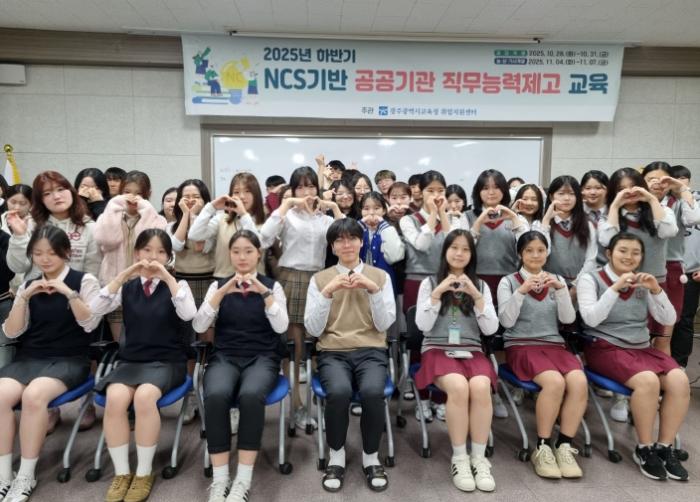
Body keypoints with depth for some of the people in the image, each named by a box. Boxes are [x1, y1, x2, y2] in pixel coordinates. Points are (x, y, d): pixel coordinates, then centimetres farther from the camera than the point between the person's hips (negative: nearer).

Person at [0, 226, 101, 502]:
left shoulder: (84, 280, 1)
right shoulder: (28, 285, 13)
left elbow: (90, 323, -9)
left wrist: (68, 292, -19)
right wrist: (24, 297, -6)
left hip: (69, 359, -4)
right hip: (29, 357, 4)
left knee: (33, 395, -32)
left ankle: (26, 475, -15)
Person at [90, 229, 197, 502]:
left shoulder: (177, 285, 3)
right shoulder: (127, 287, 9)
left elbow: (189, 314, -18)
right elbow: (95, 309, -8)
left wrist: (167, 277, -20)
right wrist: (122, 275, -14)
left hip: (167, 361, -2)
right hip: (130, 360, 2)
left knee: (144, 396, -32)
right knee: (115, 398, -28)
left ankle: (144, 473, -13)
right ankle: (121, 473, -9)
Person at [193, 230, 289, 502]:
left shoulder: (272, 285, 8)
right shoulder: (219, 285, 11)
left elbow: (281, 327, -7)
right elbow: (198, 326, -3)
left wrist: (265, 293, -18)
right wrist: (222, 292, -14)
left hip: (262, 357, -1)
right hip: (225, 356, 1)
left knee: (251, 395, -34)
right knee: (215, 396, -32)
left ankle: (244, 479, -19)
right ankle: (219, 479, -17)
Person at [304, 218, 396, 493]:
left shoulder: (380, 276, 10)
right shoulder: (320, 279, 9)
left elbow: (384, 324, 1)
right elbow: (313, 329, 0)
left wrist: (373, 290, -12)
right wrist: (328, 292, -11)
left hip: (371, 351, 0)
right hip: (333, 352, 0)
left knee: (372, 391, -32)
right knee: (339, 391, -33)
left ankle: (371, 457, -4)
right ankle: (336, 456, -4)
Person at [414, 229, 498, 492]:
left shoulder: (480, 285, 12)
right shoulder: (430, 282, 6)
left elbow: (490, 329, 2)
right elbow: (423, 325, -4)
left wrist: (477, 296, -10)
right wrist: (437, 293, -13)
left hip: (471, 351, 2)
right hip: (438, 350, -2)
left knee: (481, 387, -31)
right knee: (459, 387, -33)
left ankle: (479, 458, -15)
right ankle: (459, 459, -16)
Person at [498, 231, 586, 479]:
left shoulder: (556, 279, 16)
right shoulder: (509, 281, 5)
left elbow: (568, 319, 3)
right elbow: (506, 321, -7)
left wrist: (560, 289, -11)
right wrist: (522, 291, -18)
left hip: (554, 344, 4)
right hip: (521, 345, -4)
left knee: (579, 382, -27)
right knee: (555, 382, -32)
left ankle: (564, 447, -13)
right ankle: (542, 447, -15)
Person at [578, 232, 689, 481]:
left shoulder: (642, 283, 12)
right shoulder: (591, 279, -2)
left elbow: (668, 320, 7)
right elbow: (591, 319, -16)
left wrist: (656, 290, -8)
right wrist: (615, 288, -20)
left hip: (642, 347, 5)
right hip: (606, 347, -5)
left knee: (680, 380, -22)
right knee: (648, 381, -30)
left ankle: (665, 446, -6)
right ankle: (645, 448, -10)